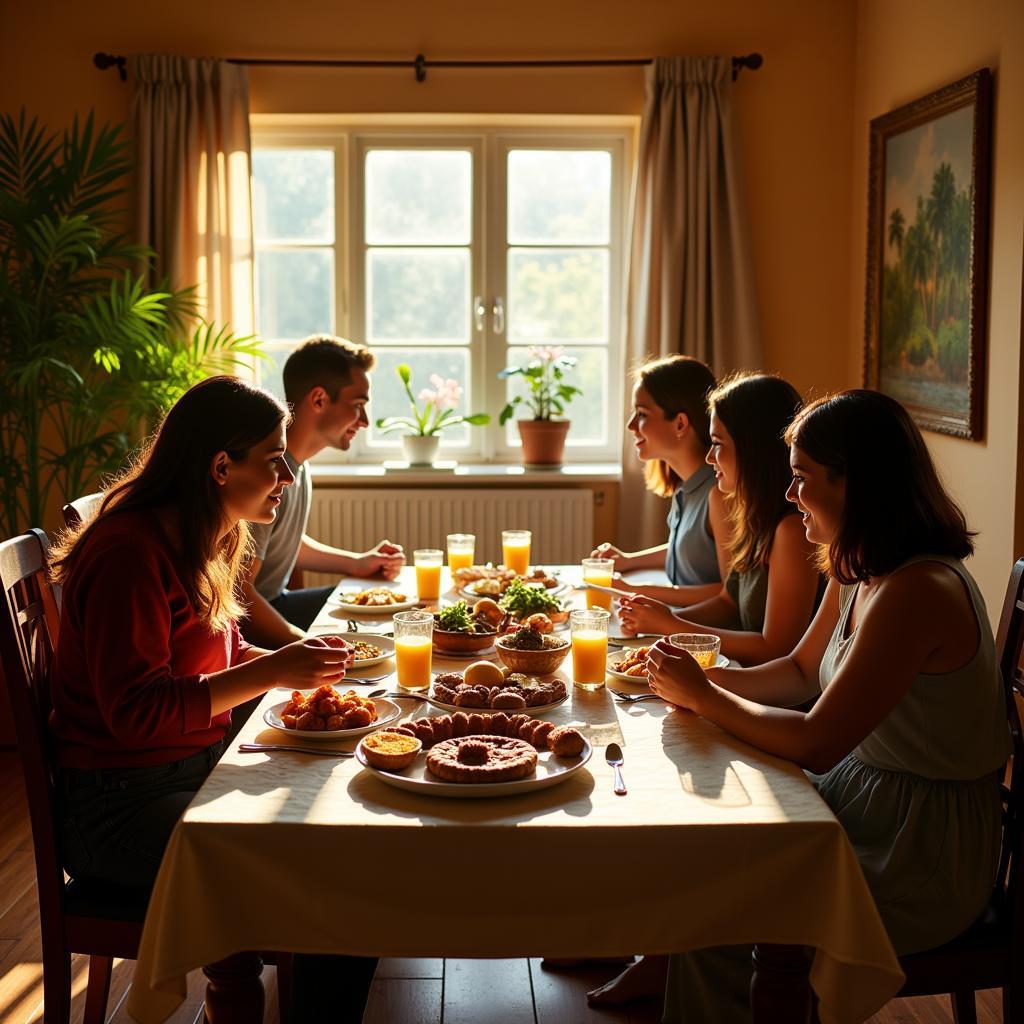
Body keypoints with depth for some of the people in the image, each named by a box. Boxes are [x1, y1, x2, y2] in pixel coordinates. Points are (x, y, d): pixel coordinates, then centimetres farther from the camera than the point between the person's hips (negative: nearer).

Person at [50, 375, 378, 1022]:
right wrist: (272, 671, -24)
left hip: (197, 767, 9)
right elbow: (136, 710, -23)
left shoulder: (204, 543, 11)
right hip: (120, 804, -9)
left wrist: (300, 662, 4)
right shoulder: (131, 552, -19)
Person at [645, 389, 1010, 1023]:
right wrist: (709, 680, -1)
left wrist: (702, 696, -12)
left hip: (923, 862, -8)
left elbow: (815, 744, -25)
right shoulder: (857, 573, 3)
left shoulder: (918, 592, -27)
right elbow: (801, 671, 17)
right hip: (861, 801, 8)